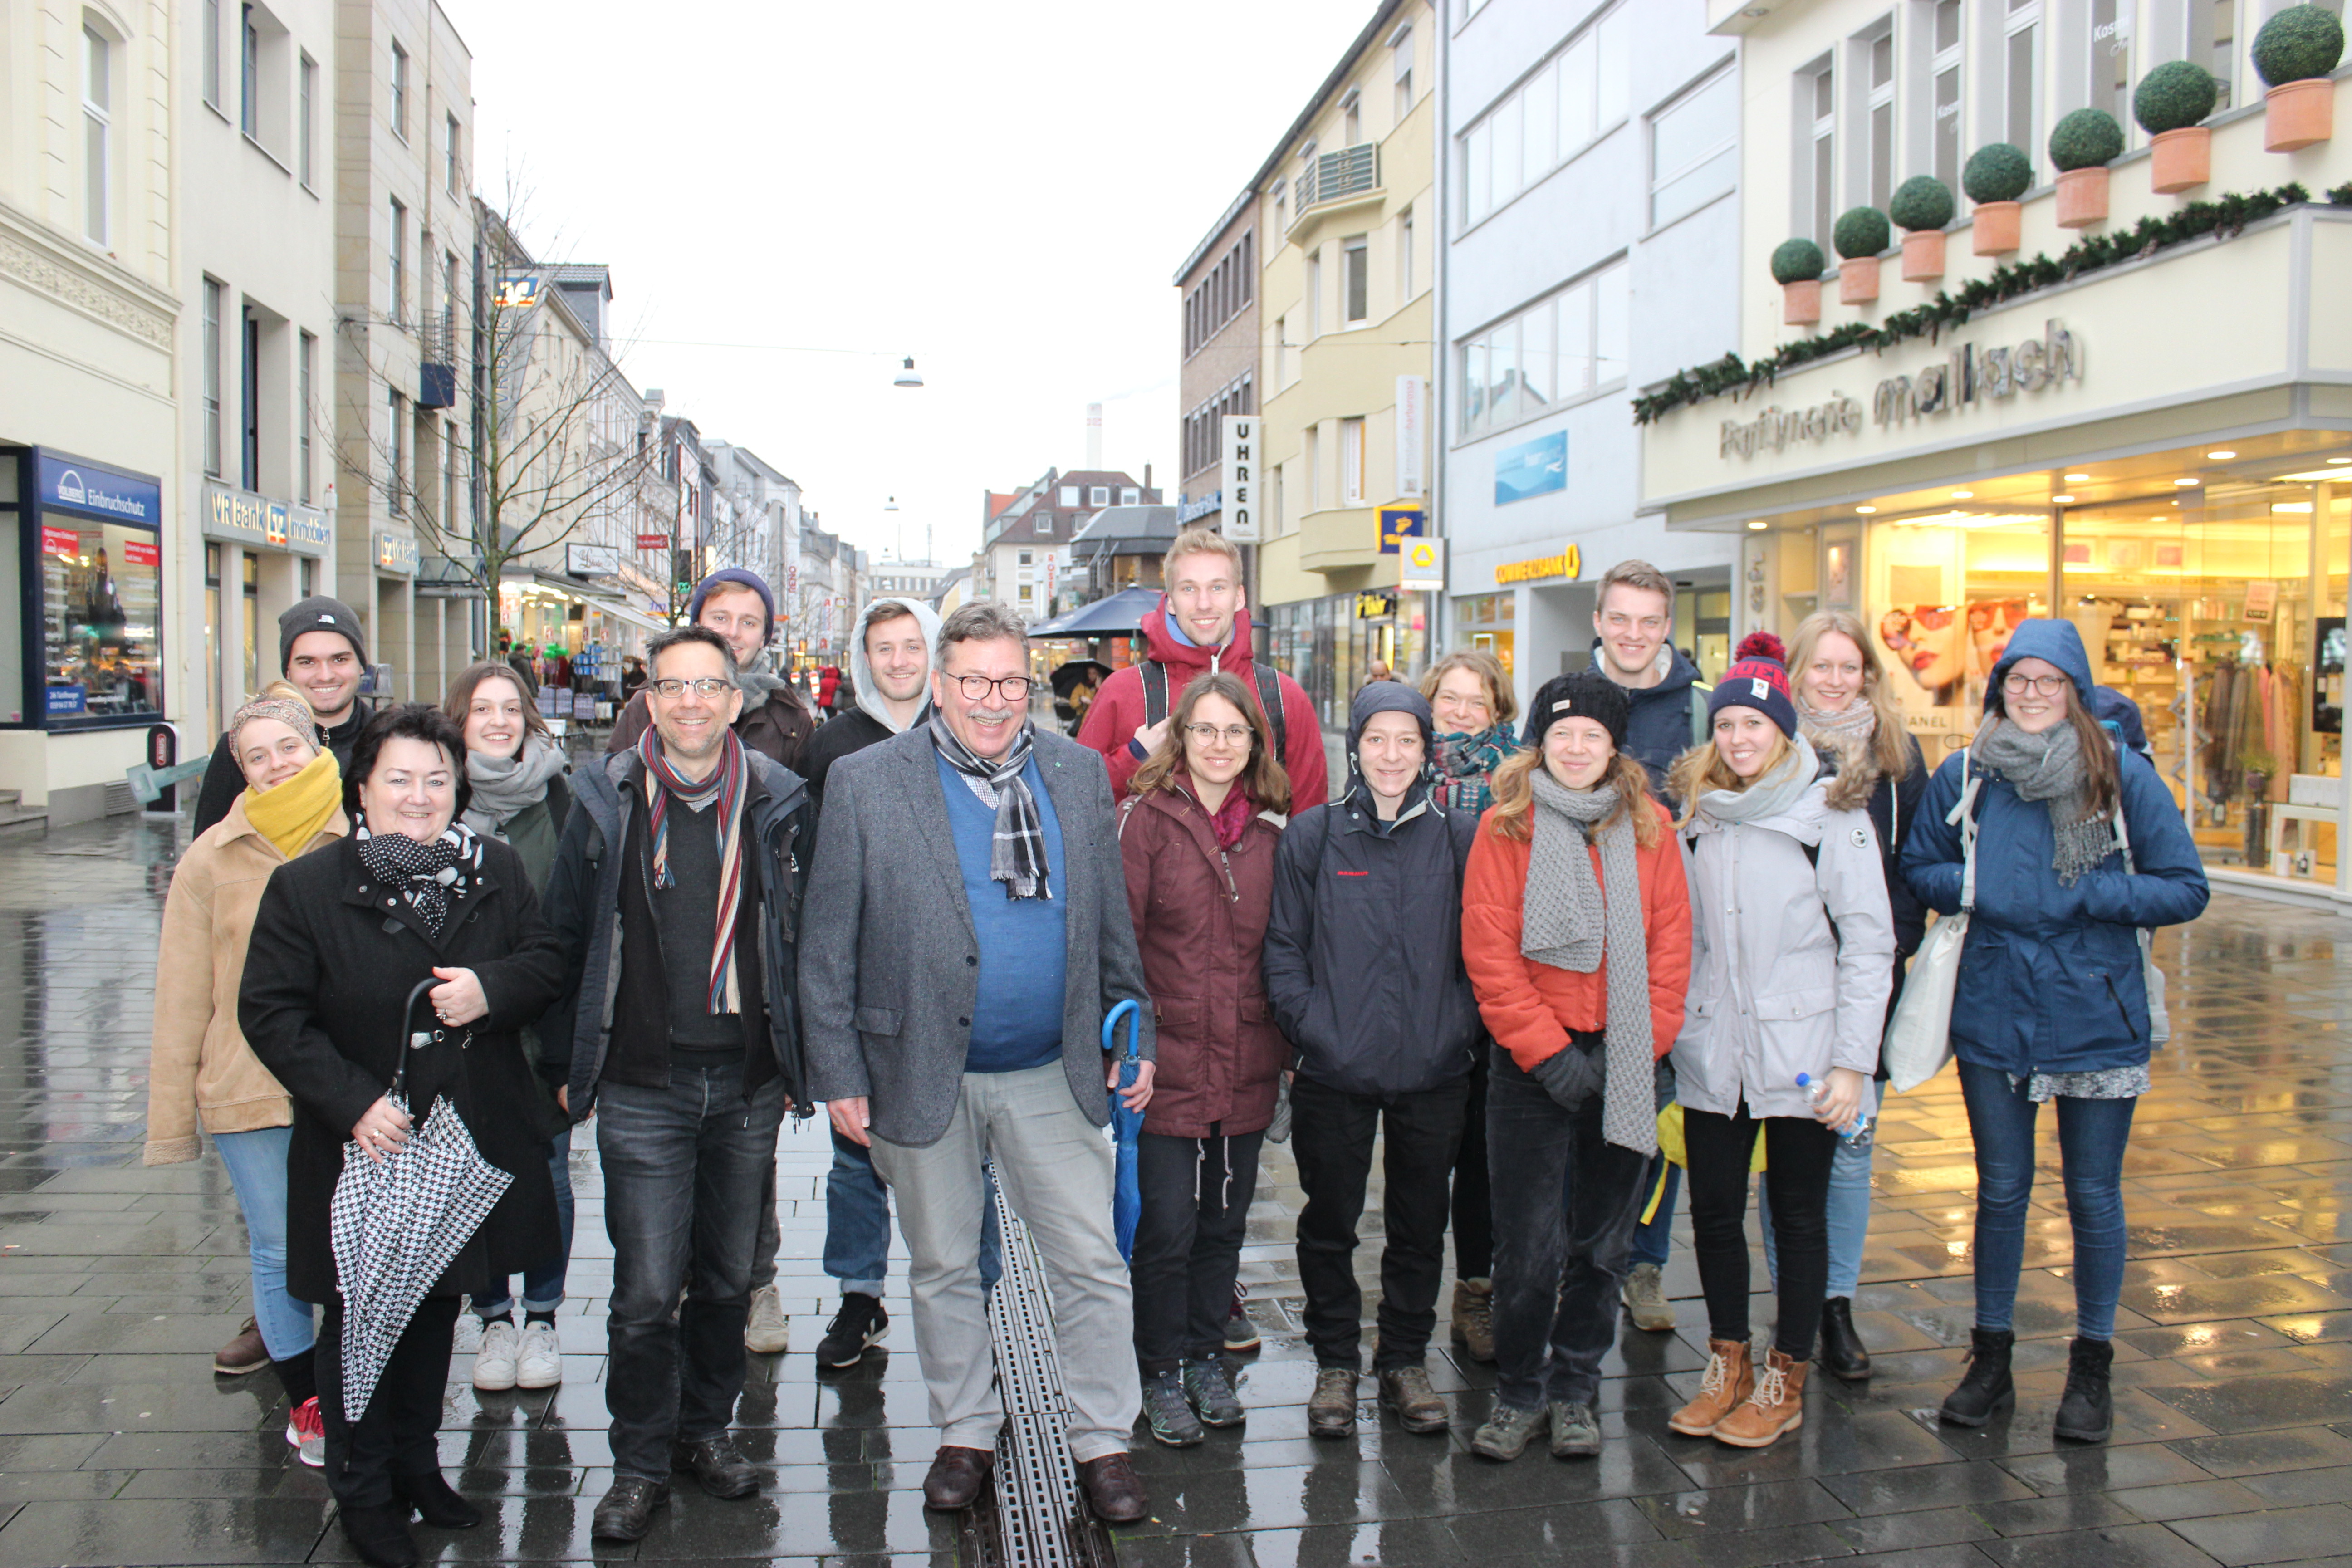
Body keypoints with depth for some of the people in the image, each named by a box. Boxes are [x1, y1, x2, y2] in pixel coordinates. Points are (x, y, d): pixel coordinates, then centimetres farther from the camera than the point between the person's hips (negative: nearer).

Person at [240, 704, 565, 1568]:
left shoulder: (496, 870, 1)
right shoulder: (304, 887, -8)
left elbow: (548, 962, 7)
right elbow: (270, 1013, -8)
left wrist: (492, 987, -16)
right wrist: (352, 1102, -17)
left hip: (468, 1142, 3)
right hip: (362, 1147, -3)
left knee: (437, 1308, 18)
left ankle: (417, 1464, 37)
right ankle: (364, 1492, 25)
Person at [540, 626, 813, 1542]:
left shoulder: (777, 804, 1)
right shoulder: (606, 803, 0)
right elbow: (567, 939, 6)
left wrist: (800, 1065, 6)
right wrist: (567, 1065, 5)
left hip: (748, 1083, 2)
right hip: (641, 1087, -1)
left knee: (728, 1278, 13)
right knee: (646, 1291, -1)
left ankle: (707, 1428, 33)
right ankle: (640, 1463, 17)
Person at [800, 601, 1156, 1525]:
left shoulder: (1077, 774, 3)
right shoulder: (865, 784, -6)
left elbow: (1111, 921, 9)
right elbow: (827, 946, -5)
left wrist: (1134, 1036, 5)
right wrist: (839, 1075, -7)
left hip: (1053, 1074, 1)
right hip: (923, 1075, -1)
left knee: (1092, 1263, 4)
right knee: (944, 1267, 14)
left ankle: (1103, 1442, 20)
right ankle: (966, 1433, 33)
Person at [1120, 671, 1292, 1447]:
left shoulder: (1270, 827, 7)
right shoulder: (1148, 816, -6)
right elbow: (1118, 935, -8)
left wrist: (1286, 1040, 8)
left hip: (1247, 1063, 4)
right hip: (1169, 1060, -4)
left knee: (1226, 1220, 14)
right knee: (1166, 1226, 3)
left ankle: (1206, 1356, 31)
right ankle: (1162, 1374, 20)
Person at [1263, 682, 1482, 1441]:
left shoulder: (1460, 836, 3)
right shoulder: (1311, 835, 0)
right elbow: (1283, 947, 0)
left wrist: (1461, 1028, -4)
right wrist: (1311, 1028, -10)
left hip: (1434, 1071, 1)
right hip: (1334, 1071, -1)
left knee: (1421, 1224, 12)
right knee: (1330, 1223, 10)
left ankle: (1405, 1361, 29)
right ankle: (1335, 1364, 26)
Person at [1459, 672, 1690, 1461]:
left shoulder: (1650, 827, 7)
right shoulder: (1506, 826, -1)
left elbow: (1672, 944, 5)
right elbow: (1488, 952, -6)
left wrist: (1644, 1047, -5)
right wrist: (1546, 1050, -11)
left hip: (1625, 1066, 3)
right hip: (1534, 1063, -2)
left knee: (1602, 1241, 11)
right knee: (1529, 1244, 0)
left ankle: (1575, 1389, 26)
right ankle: (1518, 1393, 18)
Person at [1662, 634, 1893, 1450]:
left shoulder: (1831, 814, -5)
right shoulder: (1697, 816, 9)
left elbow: (1869, 944, -6)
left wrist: (1853, 1062, -11)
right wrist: (1673, 1031, 7)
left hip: (1800, 1057, -4)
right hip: (1711, 1058, 4)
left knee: (1798, 1215, 8)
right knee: (1714, 1213, 8)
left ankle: (1784, 1381, 22)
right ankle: (1728, 1365, 26)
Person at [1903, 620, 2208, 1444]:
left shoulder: (2124, 775, -6)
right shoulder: (1964, 775, 0)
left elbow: (2187, 889, -3)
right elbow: (1918, 867, 11)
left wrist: (2088, 896, -16)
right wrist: (1974, 888, -9)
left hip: (2097, 1020, -1)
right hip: (1992, 1015, 2)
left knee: (2093, 1195, 9)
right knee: (2001, 1190, 12)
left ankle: (2091, 1368, 26)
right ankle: (1990, 1358, 27)